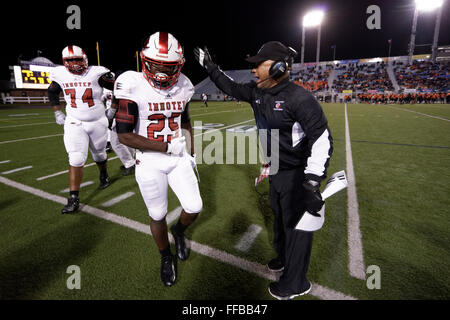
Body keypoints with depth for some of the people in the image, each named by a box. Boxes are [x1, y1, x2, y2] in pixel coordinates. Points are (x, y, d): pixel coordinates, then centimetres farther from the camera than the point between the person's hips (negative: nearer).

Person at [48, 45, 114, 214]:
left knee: (99, 154, 17)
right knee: (76, 160, -9)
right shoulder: (60, 75, -2)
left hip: (97, 122, -1)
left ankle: (104, 175, 49)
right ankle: (73, 199, -3)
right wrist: (57, 112, 13)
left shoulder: (96, 73, -14)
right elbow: (52, 92, 18)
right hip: (74, 123, 1)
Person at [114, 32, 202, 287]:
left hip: (178, 159, 4)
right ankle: (166, 258, 39)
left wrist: (192, 153, 12)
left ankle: (179, 231, 40)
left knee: (194, 208, 3)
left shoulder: (183, 87, 0)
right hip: (150, 163, -3)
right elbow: (124, 135, -17)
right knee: (158, 215, 11)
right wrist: (166, 146, -20)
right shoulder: (133, 87, -15)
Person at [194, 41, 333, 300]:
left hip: (297, 174, -8)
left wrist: (312, 181, -36)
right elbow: (231, 87, 16)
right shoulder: (256, 92, -2)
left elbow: (322, 138, -28)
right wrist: (209, 66, 18)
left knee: (296, 223, 7)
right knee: (280, 216, 24)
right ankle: (285, 257, 51)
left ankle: (296, 283, 28)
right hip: (276, 170, 8)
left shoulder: (299, 98, -26)